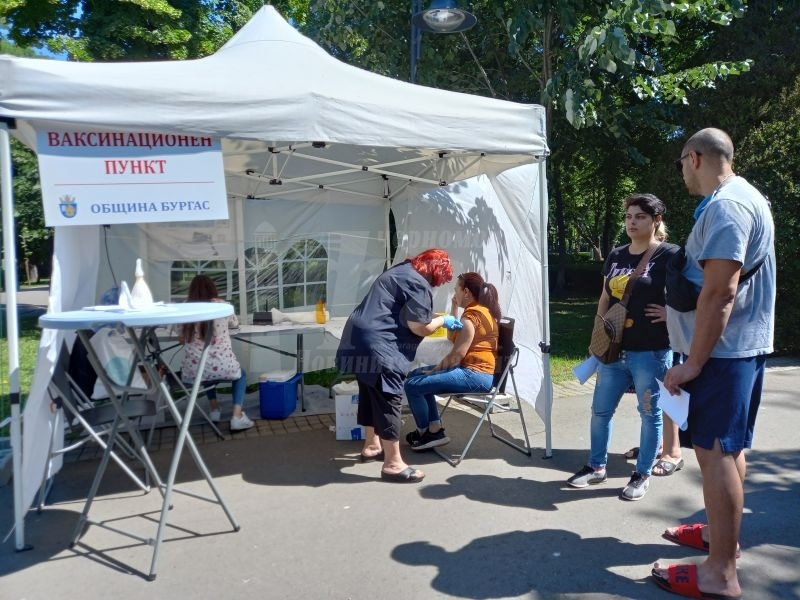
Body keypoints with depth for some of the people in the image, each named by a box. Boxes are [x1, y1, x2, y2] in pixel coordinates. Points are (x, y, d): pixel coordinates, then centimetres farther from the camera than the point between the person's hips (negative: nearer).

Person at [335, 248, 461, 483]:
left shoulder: (402, 271, 19)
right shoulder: (417, 284, -12)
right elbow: (419, 327, -14)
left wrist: (435, 319, 22)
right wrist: (443, 320, 3)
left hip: (361, 340, 11)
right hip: (378, 347, -11)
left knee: (371, 395, 20)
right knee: (388, 400, -4)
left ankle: (371, 446, 35)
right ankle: (393, 464, 3)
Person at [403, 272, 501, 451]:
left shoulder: (471, 315, -16)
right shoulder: (482, 310, 16)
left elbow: (456, 355, -20)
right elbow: (453, 338, 19)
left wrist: (434, 369, -6)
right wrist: (453, 309, 12)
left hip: (474, 375, -11)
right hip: (478, 371, 11)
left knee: (412, 385, -15)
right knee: (416, 375, 16)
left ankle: (426, 432, 7)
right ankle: (435, 429, 11)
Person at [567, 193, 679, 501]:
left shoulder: (669, 255, -9)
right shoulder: (616, 255, 10)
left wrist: (670, 313, -13)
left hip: (651, 352, -6)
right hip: (615, 350, 6)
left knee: (650, 413, 8)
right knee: (600, 410, 13)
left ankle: (642, 475, 24)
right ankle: (597, 467, 29)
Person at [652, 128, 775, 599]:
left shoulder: (726, 205, -18)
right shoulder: (741, 199, 16)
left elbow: (720, 291, -25)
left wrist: (693, 362, -22)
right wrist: (676, 308, 27)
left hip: (722, 350, -11)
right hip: (737, 346, 11)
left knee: (716, 452, -6)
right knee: (728, 448, 19)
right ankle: (721, 531, 33)